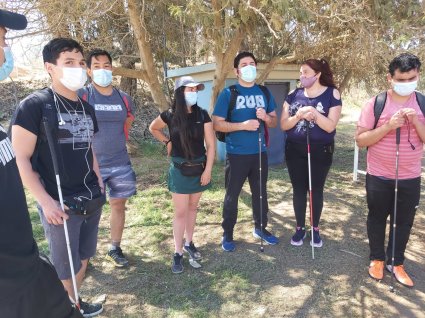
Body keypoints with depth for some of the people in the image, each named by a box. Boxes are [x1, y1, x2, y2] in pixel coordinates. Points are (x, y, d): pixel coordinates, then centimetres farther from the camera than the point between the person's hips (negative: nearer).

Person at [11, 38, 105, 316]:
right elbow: (20, 159, -13)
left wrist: (98, 182, 11)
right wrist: (46, 201, -17)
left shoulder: (86, 107, 9)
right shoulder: (34, 105, -11)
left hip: (91, 200, 6)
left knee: (83, 258, 20)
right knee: (64, 267, 9)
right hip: (61, 204, -6)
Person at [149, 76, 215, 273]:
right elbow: (153, 128, 13)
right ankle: (178, 253, 12)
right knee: (181, 212, 0)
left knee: (192, 208, 15)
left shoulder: (202, 115, -4)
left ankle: (189, 243, 32)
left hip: (199, 168, 2)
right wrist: (167, 142, 2)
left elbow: (211, 144, -4)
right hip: (179, 170, -2)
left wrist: (208, 170, -7)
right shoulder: (170, 115, -7)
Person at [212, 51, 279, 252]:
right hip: (236, 154, -4)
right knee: (232, 195, 7)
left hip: (260, 153, 5)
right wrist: (243, 125, -22)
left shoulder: (264, 92, 7)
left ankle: (260, 228, 36)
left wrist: (266, 117, -11)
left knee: (260, 193, 17)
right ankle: (227, 234, 23)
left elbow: (274, 122, 12)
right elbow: (217, 124, -11)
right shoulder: (228, 93, -7)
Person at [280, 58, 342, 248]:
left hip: (321, 151, -2)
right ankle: (300, 228, 25)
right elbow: (283, 125, -2)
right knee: (298, 189, 9)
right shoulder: (293, 95, 2)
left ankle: (315, 229, 27)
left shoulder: (332, 94, -5)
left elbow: (330, 126, -12)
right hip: (295, 150, 2)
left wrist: (315, 113, -27)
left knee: (316, 189, 9)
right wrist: (299, 115, -19)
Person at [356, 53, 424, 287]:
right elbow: (360, 140, -12)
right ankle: (377, 259, 33)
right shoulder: (375, 104, -9)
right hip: (378, 177, -2)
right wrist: (388, 126, -23)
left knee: (404, 222, 13)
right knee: (377, 218, 13)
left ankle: (396, 262, 33)